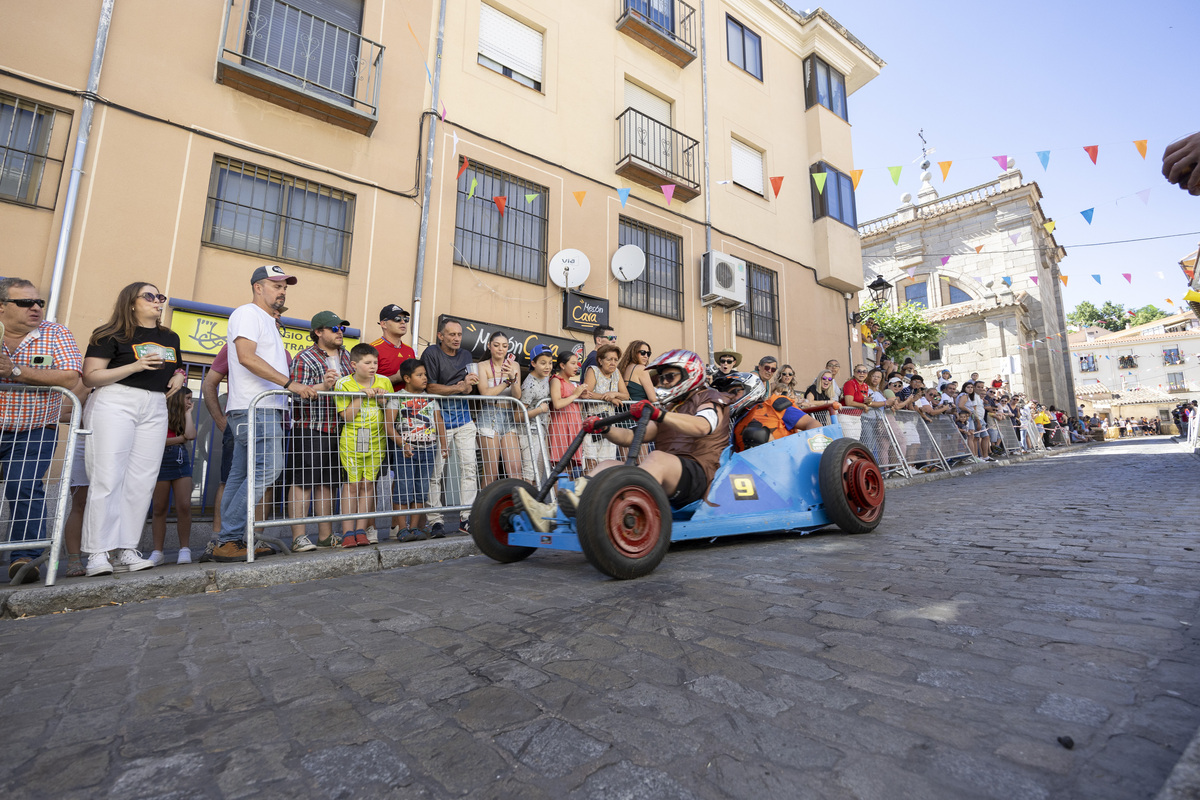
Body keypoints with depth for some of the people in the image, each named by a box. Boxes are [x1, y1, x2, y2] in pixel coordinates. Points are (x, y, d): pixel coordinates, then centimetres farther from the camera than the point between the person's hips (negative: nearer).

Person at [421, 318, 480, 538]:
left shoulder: (466, 355, 15)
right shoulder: (431, 353, -4)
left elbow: (469, 389, 14)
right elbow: (430, 388, -10)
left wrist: (467, 385, -9)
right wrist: (459, 387, -16)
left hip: (463, 415, 6)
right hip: (440, 415, -5)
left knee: (469, 466, 2)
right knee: (436, 471, -5)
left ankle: (466, 518, 10)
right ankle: (436, 521, 4)